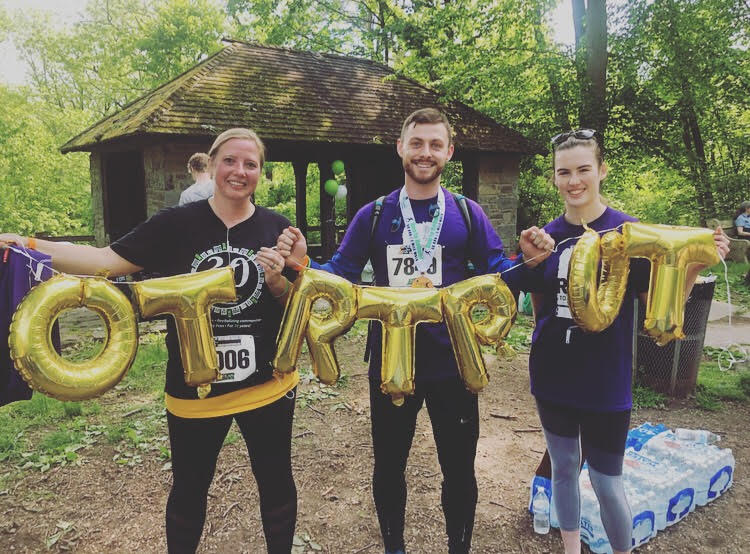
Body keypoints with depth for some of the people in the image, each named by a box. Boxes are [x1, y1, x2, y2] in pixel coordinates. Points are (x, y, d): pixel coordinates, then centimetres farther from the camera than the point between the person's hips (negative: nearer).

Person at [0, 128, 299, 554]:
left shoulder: (278, 230, -3)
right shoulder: (177, 224, -6)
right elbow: (108, 261, -6)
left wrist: (277, 280, -19)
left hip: (268, 386, 1)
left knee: (276, 482, 18)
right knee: (189, 489, 18)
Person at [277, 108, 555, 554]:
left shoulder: (468, 214, -1)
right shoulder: (374, 215, 0)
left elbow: (498, 276, -2)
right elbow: (341, 276, -1)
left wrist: (528, 262, -22)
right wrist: (303, 264, -19)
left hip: (453, 364, 0)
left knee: (459, 470, 15)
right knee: (389, 467, 18)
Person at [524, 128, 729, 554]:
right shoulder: (547, 236, 0)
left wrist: (695, 265, -24)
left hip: (605, 383, -3)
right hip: (552, 378, 4)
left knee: (607, 482, 7)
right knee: (563, 467, 18)